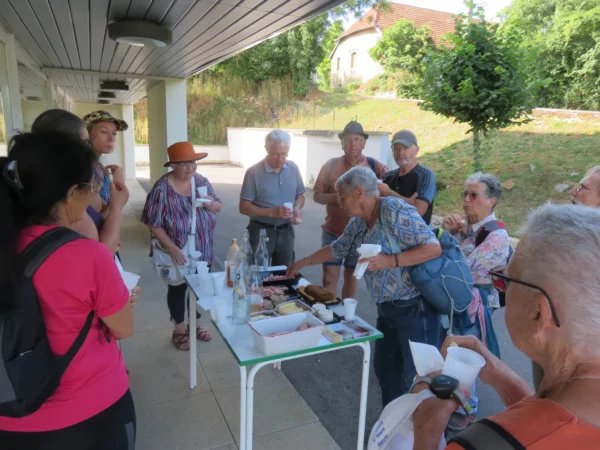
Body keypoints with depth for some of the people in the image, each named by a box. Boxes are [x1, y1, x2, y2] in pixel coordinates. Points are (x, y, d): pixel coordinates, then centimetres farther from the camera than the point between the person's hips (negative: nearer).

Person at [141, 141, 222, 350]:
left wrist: (211, 204, -18)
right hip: (178, 253, -5)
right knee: (177, 289, 12)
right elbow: (154, 224, -17)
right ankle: (179, 330, 32)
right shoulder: (162, 189, -19)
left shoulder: (201, 181, -3)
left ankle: (194, 324, 39)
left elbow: (218, 206, 6)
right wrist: (172, 249, -23)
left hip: (203, 250, 5)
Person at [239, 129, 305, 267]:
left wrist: (297, 208, -12)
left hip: (286, 231, 4)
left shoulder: (293, 168, 0)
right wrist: (272, 212, -26)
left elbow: (300, 195, 11)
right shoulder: (254, 172, -14)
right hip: (261, 232, -4)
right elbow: (244, 207, -14)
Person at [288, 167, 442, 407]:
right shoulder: (358, 222, 6)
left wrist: (390, 261, -30)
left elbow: (434, 248, -23)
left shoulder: (395, 209, -20)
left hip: (415, 308, -8)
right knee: (384, 368, 18)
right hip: (387, 309, 9)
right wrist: (303, 262, 25)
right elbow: (338, 248, 21)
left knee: (417, 376, 1)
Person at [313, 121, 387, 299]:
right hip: (333, 232, 0)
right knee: (329, 278, 2)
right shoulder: (331, 165, -4)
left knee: (351, 276, 16)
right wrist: (334, 197, -21)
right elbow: (317, 195, -1)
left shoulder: (373, 165, -6)